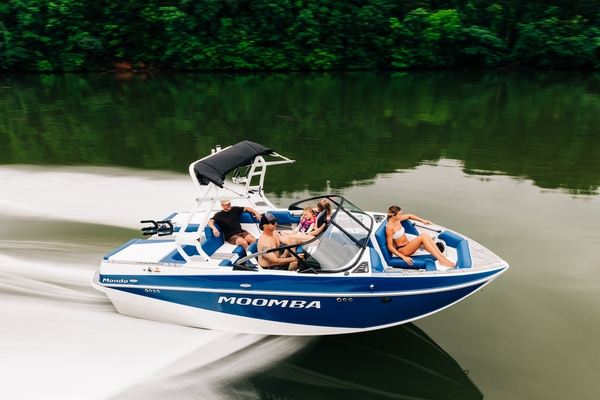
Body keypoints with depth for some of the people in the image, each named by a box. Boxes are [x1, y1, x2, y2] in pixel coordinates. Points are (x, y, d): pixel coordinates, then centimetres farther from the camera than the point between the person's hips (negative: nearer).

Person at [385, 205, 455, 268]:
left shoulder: (397, 219, 4)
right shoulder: (389, 228, -21)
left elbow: (409, 216, 23)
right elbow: (390, 247, -21)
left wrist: (422, 220, 14)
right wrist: (404, 257, -24)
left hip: (408, 245, 8)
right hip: (402, 250, -8)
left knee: (425, 235, -17)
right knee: (422, 237, -27)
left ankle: (443, 257, -20)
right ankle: (441, 261, -28)